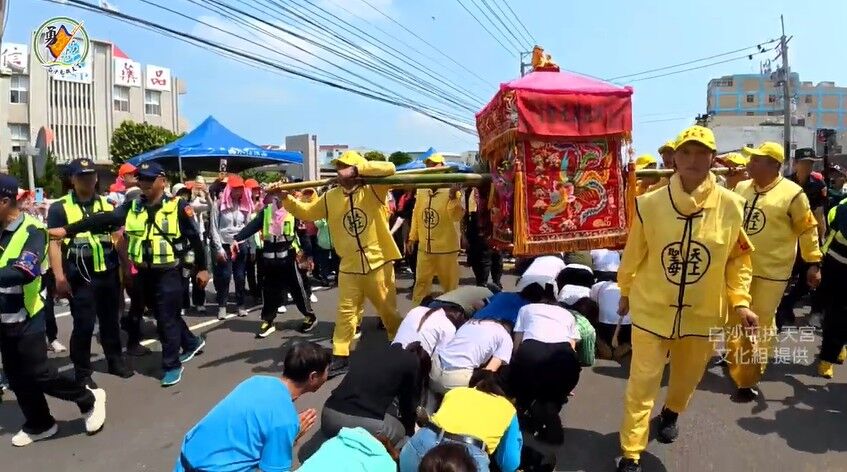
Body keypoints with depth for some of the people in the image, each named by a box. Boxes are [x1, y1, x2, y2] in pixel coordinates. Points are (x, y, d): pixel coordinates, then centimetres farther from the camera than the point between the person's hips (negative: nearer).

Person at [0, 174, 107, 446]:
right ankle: (39, 424, 29)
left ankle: (89, 399, 16)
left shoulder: (32, 231, -15)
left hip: (26, 318, -7)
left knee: (37, 373, -4)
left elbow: (23, 273, -29)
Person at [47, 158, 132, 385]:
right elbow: (54, 243, -6)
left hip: (108, 273, 4)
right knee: (84, 325, 0)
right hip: (80, 277, -4)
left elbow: (118, 237, 14)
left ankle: (115, 360, 29)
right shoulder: (59, 208, -2)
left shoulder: (107, 205, 10)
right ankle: (82, 372, 15)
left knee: (110, 320, 15)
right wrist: (60, 277, -13)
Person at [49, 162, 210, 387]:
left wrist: (202, 268, -3)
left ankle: (172, 365, 13)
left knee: (167, 319, -1)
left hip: (168, 273, -6)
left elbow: (194, 238, -5)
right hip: (144, 273, 6)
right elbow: (104, 219, -7)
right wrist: (67, 230, -18)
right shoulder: (131, 207, 3)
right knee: (163, 316, 18)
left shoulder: (177, 207, -9)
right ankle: (192, 342, 39)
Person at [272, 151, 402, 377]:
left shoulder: (373, 190, -9)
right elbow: (306, 212, 12)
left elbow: (389, 168, -24)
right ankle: (340, 357, 18)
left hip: (378, 264, -3)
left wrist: (356, 169, -26)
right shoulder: (331, 197, 4)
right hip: (349, 267, 3)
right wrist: (286, 198, -1)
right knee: (345, 313, 8)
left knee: (389, 311, 11)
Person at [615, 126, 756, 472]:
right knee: (642, 383, 2)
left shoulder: (730, 205, -9)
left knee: (688, 376, 22)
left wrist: (740, 301, -2)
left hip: (703, 312, 2)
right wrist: (626, 292, 10)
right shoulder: (649, 204, -13)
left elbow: (738, 258, 4)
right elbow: (633, 254, 0)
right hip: (652, 308, -2)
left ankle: (671, 414, 54)